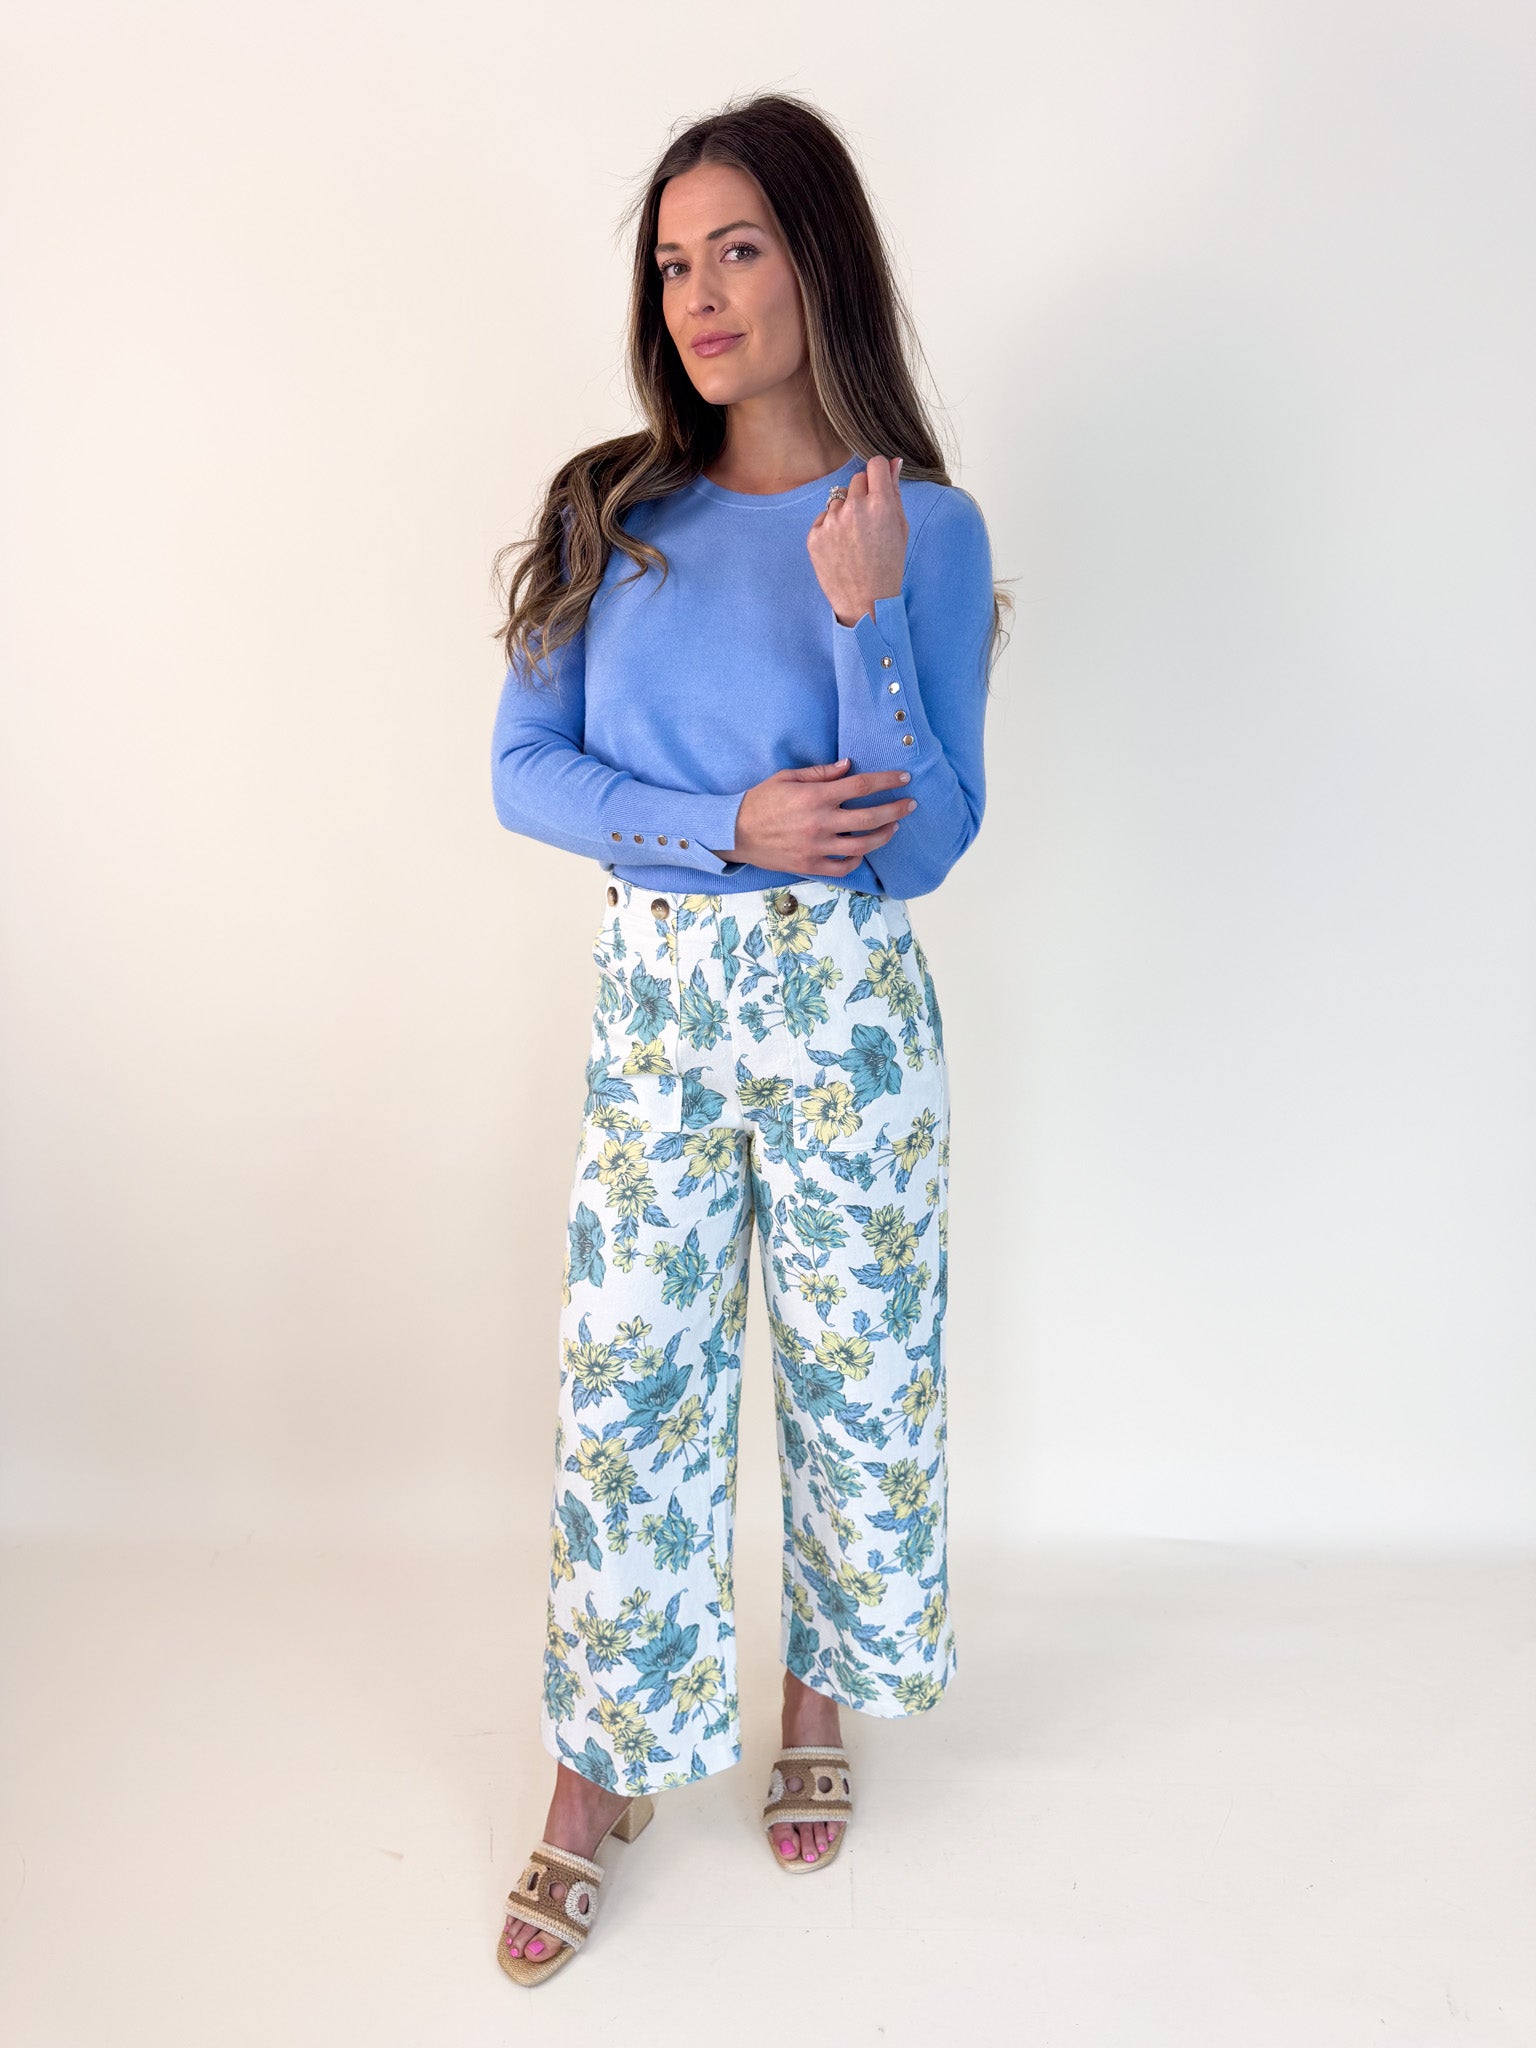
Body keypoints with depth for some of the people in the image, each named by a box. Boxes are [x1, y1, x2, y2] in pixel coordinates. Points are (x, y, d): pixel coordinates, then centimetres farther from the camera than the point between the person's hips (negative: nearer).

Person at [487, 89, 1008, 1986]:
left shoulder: (922, 527, -5)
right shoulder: (609, 510, 3)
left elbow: (926, 842, -11)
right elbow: (525, 767, -2)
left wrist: (860, 618, -22)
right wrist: (728, 822, -16)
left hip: (843, 1005, -1)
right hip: (650, 995, 2)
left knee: (853, 1367, 11)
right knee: (622, 1383, 6)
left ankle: (819, 1700, 38)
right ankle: (598, 1772, 25)